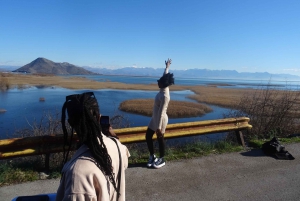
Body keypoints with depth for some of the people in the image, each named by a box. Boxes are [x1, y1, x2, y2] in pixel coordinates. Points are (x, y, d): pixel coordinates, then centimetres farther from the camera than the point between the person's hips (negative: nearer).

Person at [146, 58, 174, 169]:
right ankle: (152, 156, 30)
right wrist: (167, 67, 33)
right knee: (148, 136, 14)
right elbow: (165, 75, 18)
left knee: (160, 139, 7)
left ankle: (161, 160, 27)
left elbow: (161, 112, -26)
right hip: (154, 118, 9)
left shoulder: (164, 96, -26)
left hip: (160, 119, -9)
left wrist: (159, 127, -23)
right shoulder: (164, 89, -1)